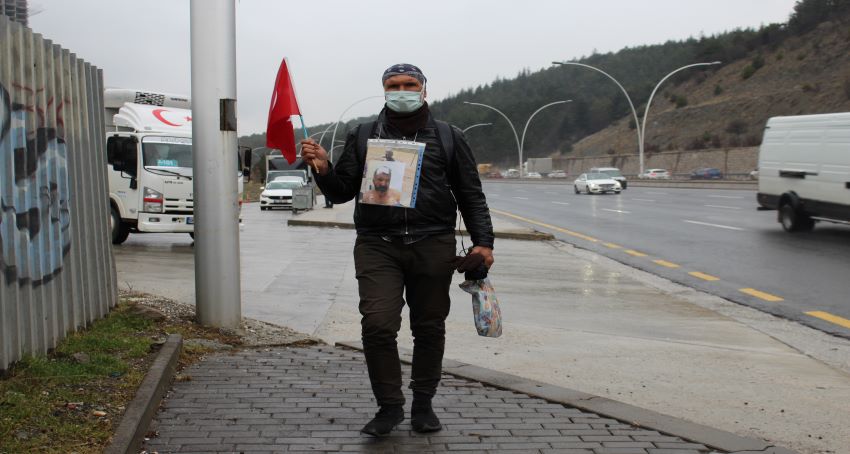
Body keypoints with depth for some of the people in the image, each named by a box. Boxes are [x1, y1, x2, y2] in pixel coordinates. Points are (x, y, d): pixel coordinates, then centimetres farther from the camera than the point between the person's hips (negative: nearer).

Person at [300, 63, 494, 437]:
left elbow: (470, 195, 10)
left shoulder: (448, 137, 10)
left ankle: (423, 405, 23)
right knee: (377, 325, -11)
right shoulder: (362, 136, 11)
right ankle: (389, 407, 5)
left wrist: (483, 241, -1)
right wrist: (323, 168, -9)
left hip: (433, 244, 0)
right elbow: (342, 192, 12)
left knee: (429, 329, 7)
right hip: (377, 245, 0)